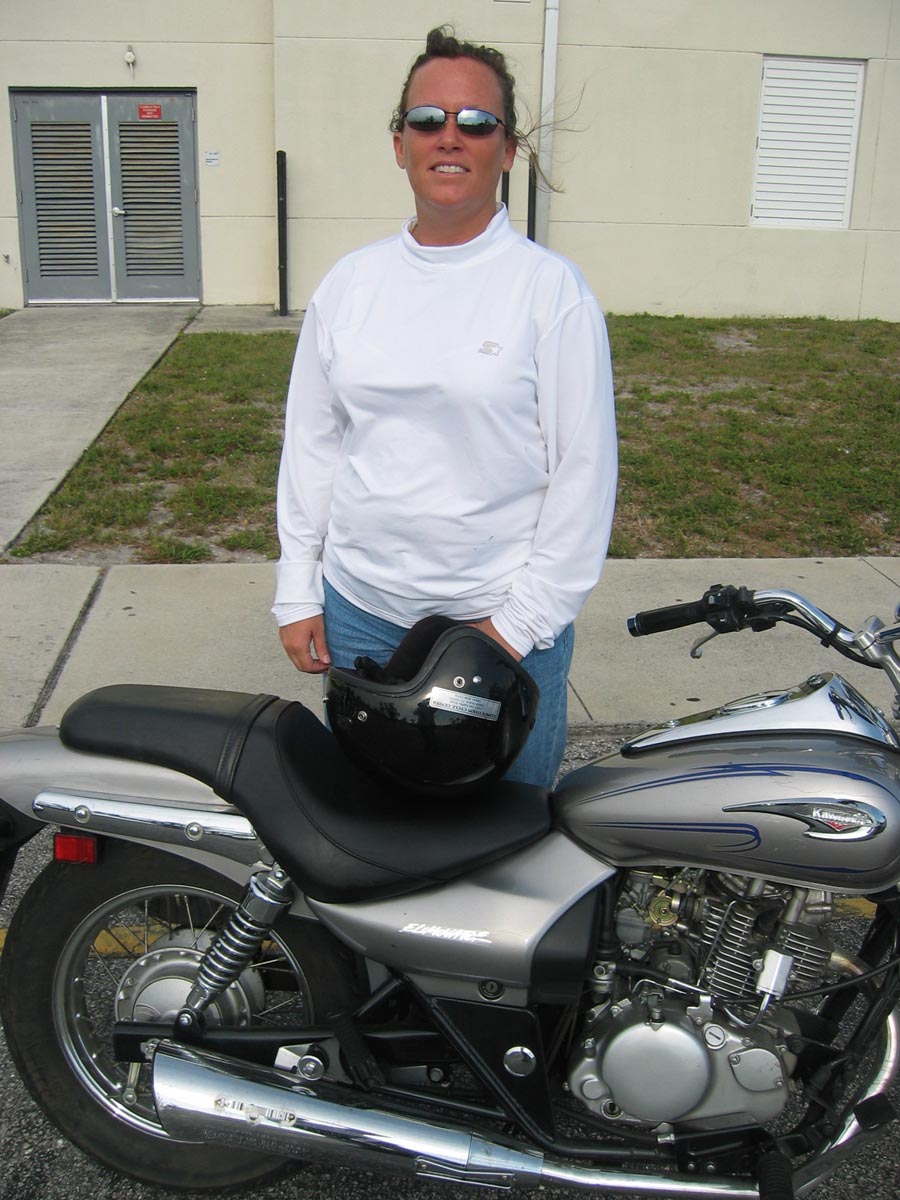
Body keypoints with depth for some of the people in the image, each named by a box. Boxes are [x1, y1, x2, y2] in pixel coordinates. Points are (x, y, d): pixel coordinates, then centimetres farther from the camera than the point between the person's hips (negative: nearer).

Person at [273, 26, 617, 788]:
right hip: (358, 611, 4)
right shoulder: (350, 283, 6)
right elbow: (310, 443, 10)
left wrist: (521, 622, -11)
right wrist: (298, 592, 8)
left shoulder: (552, 289, -7)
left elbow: (585, 468, -9)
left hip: (503, 618, -3)